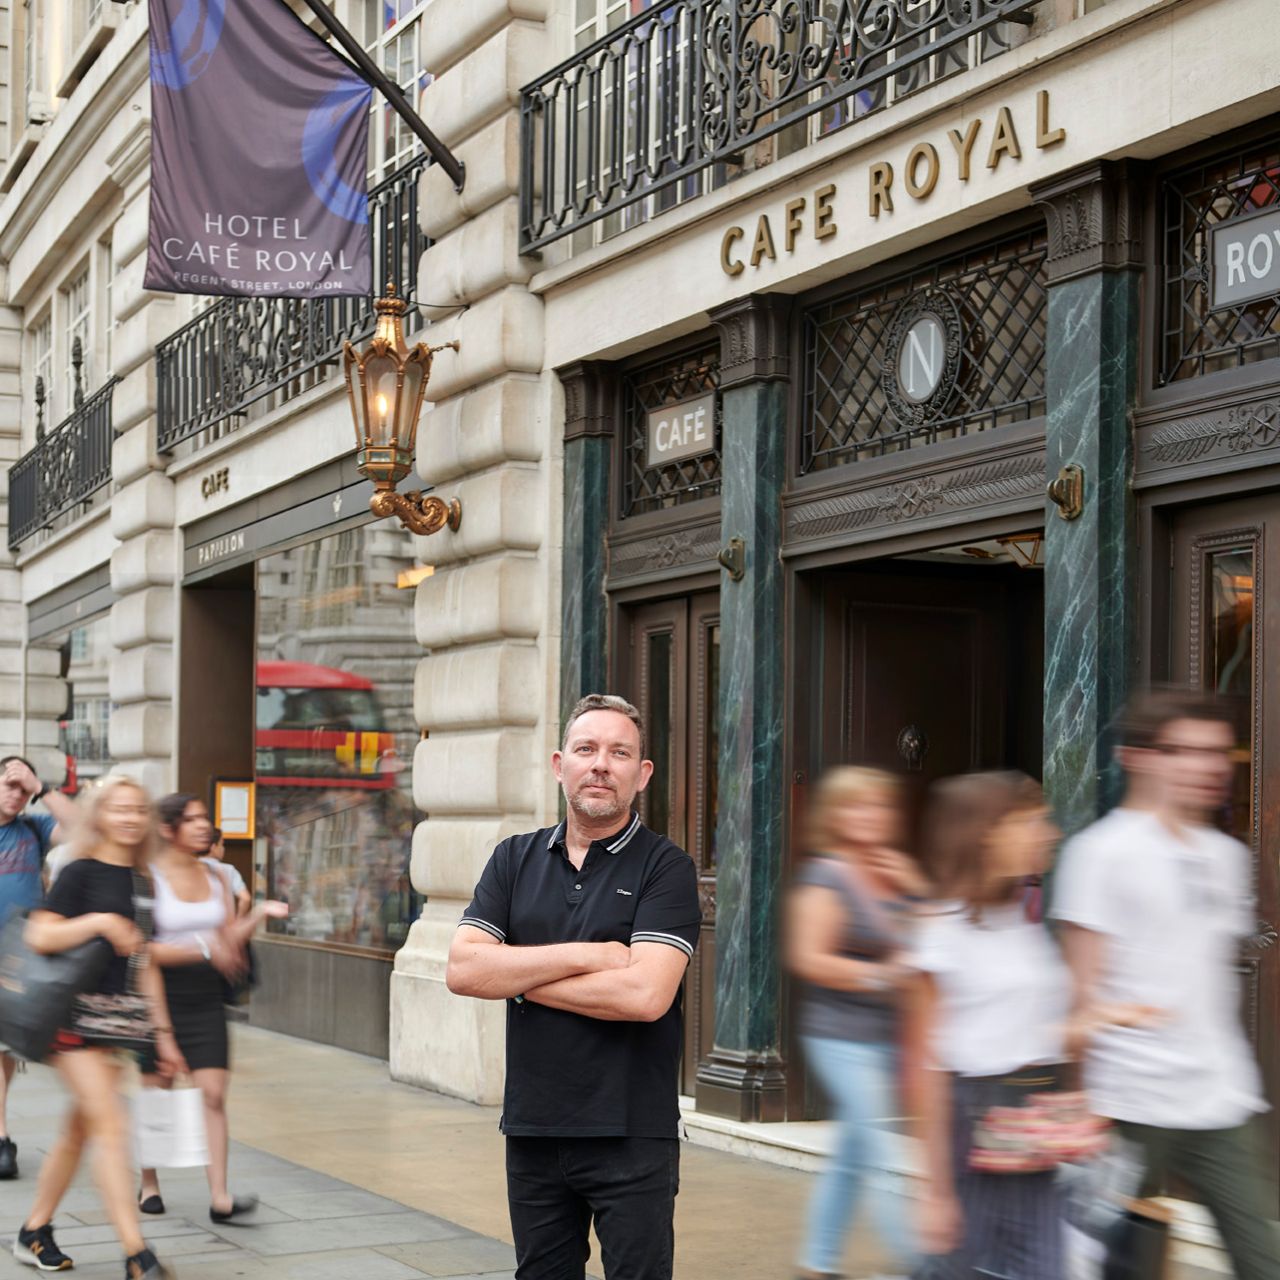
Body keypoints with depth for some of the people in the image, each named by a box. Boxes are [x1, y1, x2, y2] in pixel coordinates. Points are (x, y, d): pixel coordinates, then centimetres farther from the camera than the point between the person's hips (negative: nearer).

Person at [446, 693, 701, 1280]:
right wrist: (585, 955, -14)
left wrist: (518, 977, -9)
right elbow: (462, 969, -5)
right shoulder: (515, 859, 8)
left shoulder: (665, 868, -6)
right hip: (532, 1130, 4)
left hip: (632, 1136, -4)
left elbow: (644, 994, -20)